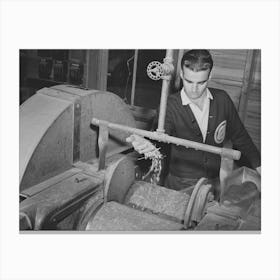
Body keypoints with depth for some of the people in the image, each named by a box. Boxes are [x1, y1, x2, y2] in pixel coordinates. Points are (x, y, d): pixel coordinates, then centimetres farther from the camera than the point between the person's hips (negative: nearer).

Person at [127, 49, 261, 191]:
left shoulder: (222, 99, 0)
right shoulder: (170, 105, -11)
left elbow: (239, 136, 12)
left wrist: (257, 165, 13)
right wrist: (149, 145, -48)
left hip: (214, 182, 3)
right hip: (180, 184, -3)